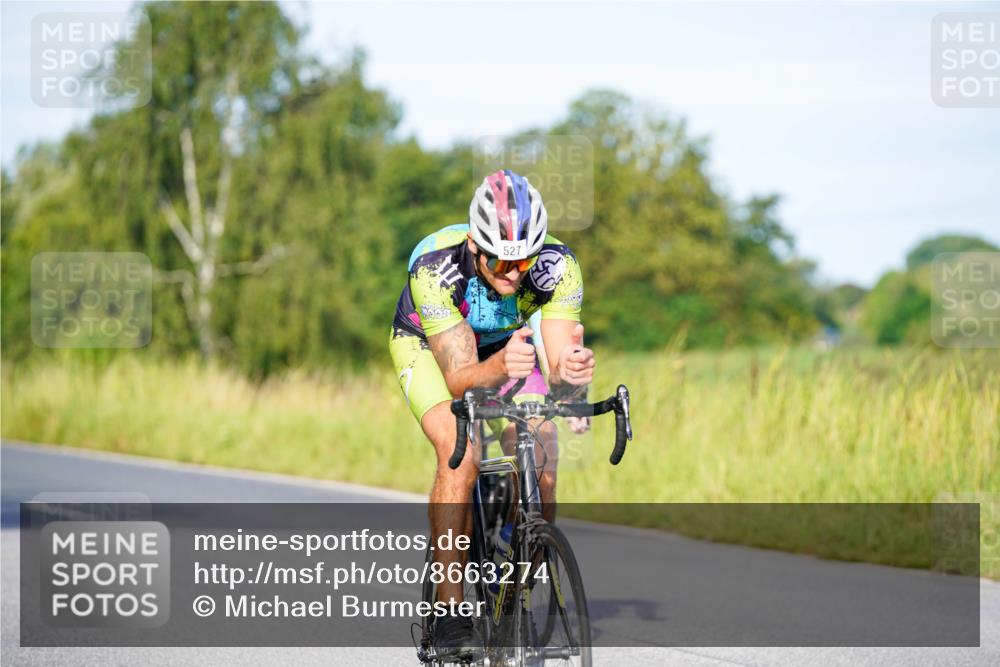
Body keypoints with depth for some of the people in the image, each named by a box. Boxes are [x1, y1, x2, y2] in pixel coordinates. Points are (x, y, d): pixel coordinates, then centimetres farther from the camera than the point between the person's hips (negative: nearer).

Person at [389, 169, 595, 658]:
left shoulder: (556, 265, -32)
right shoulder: (435, 266, -38)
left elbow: (558, 374, -34)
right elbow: (459, 378, -39)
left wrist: (572, 373, -57)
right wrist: (499, 368, -60)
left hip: (507, 343, 2)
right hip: (427, 344, -2)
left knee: (542, 461, -19)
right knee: (461, 453, -28)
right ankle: (449, 610, -21)